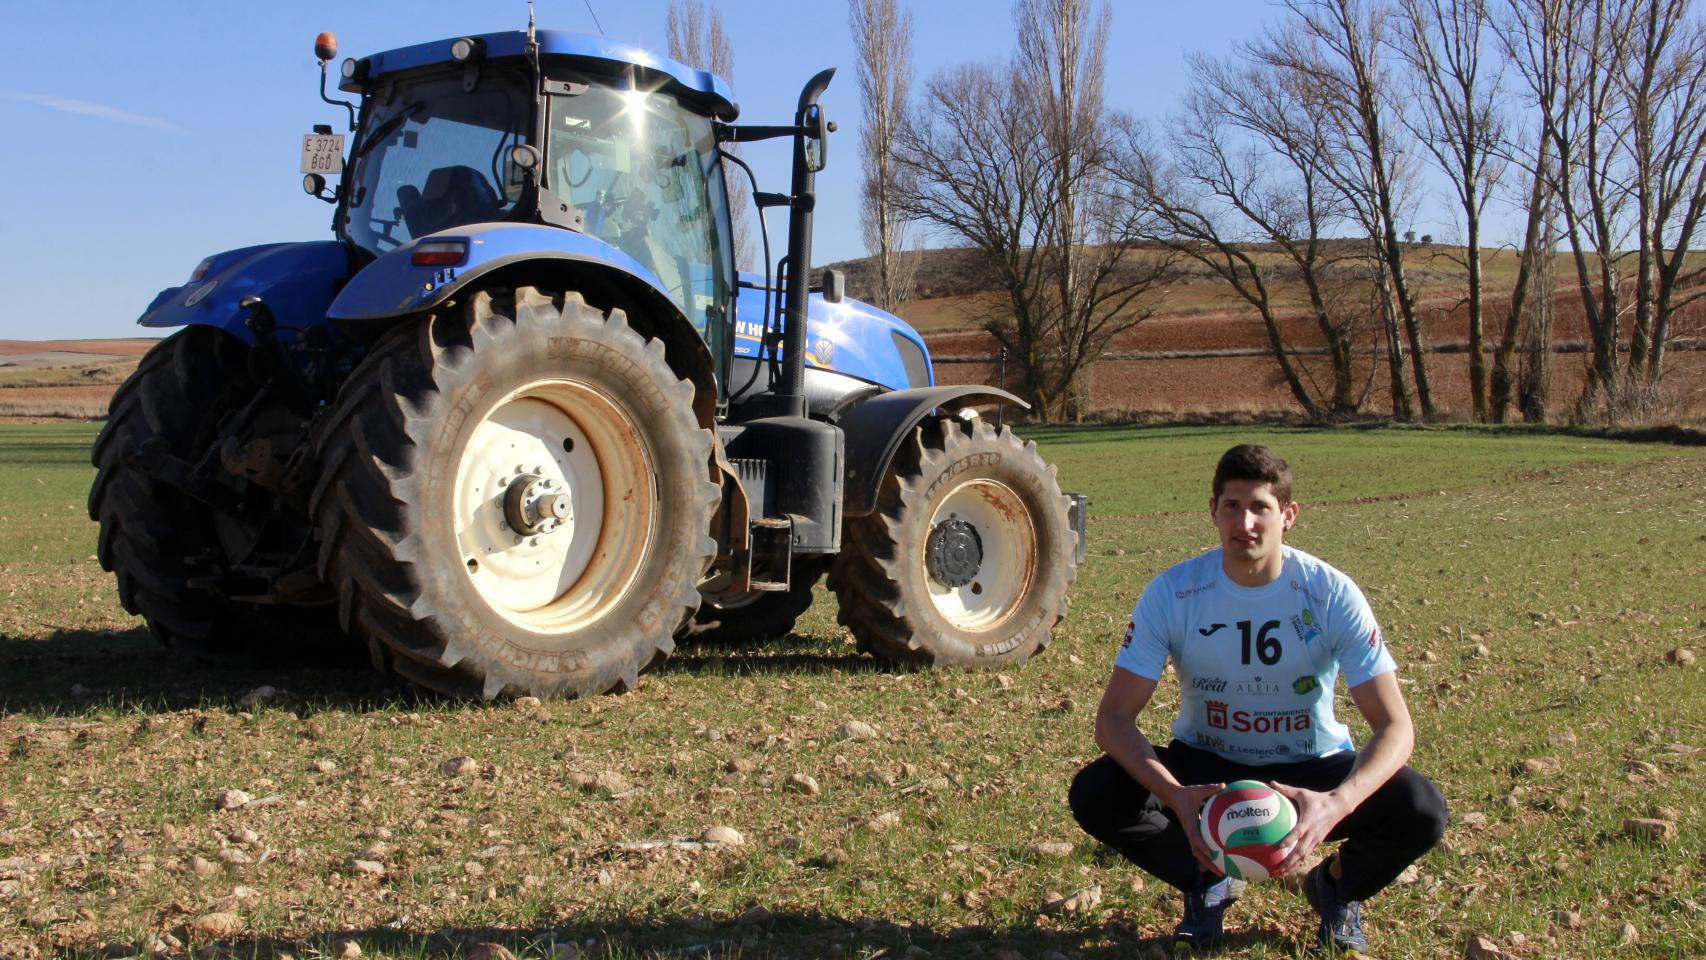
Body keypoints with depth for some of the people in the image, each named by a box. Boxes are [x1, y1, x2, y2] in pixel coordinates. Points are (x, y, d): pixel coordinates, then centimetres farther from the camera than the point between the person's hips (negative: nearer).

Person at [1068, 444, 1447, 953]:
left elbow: (1394, 726, -22)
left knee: (1421, 811, -28)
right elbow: (1114, 717, -19)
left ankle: (1337, 884, 8)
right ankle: (1207, 880, 5)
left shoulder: (1331, 594, -20)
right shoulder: (1172, 593, -18)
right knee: (1094, 795, -26)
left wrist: (1337, 803, -42)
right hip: (1206, 768, 1)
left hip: (1310, 771, 0)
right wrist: (1174, 794, -39)